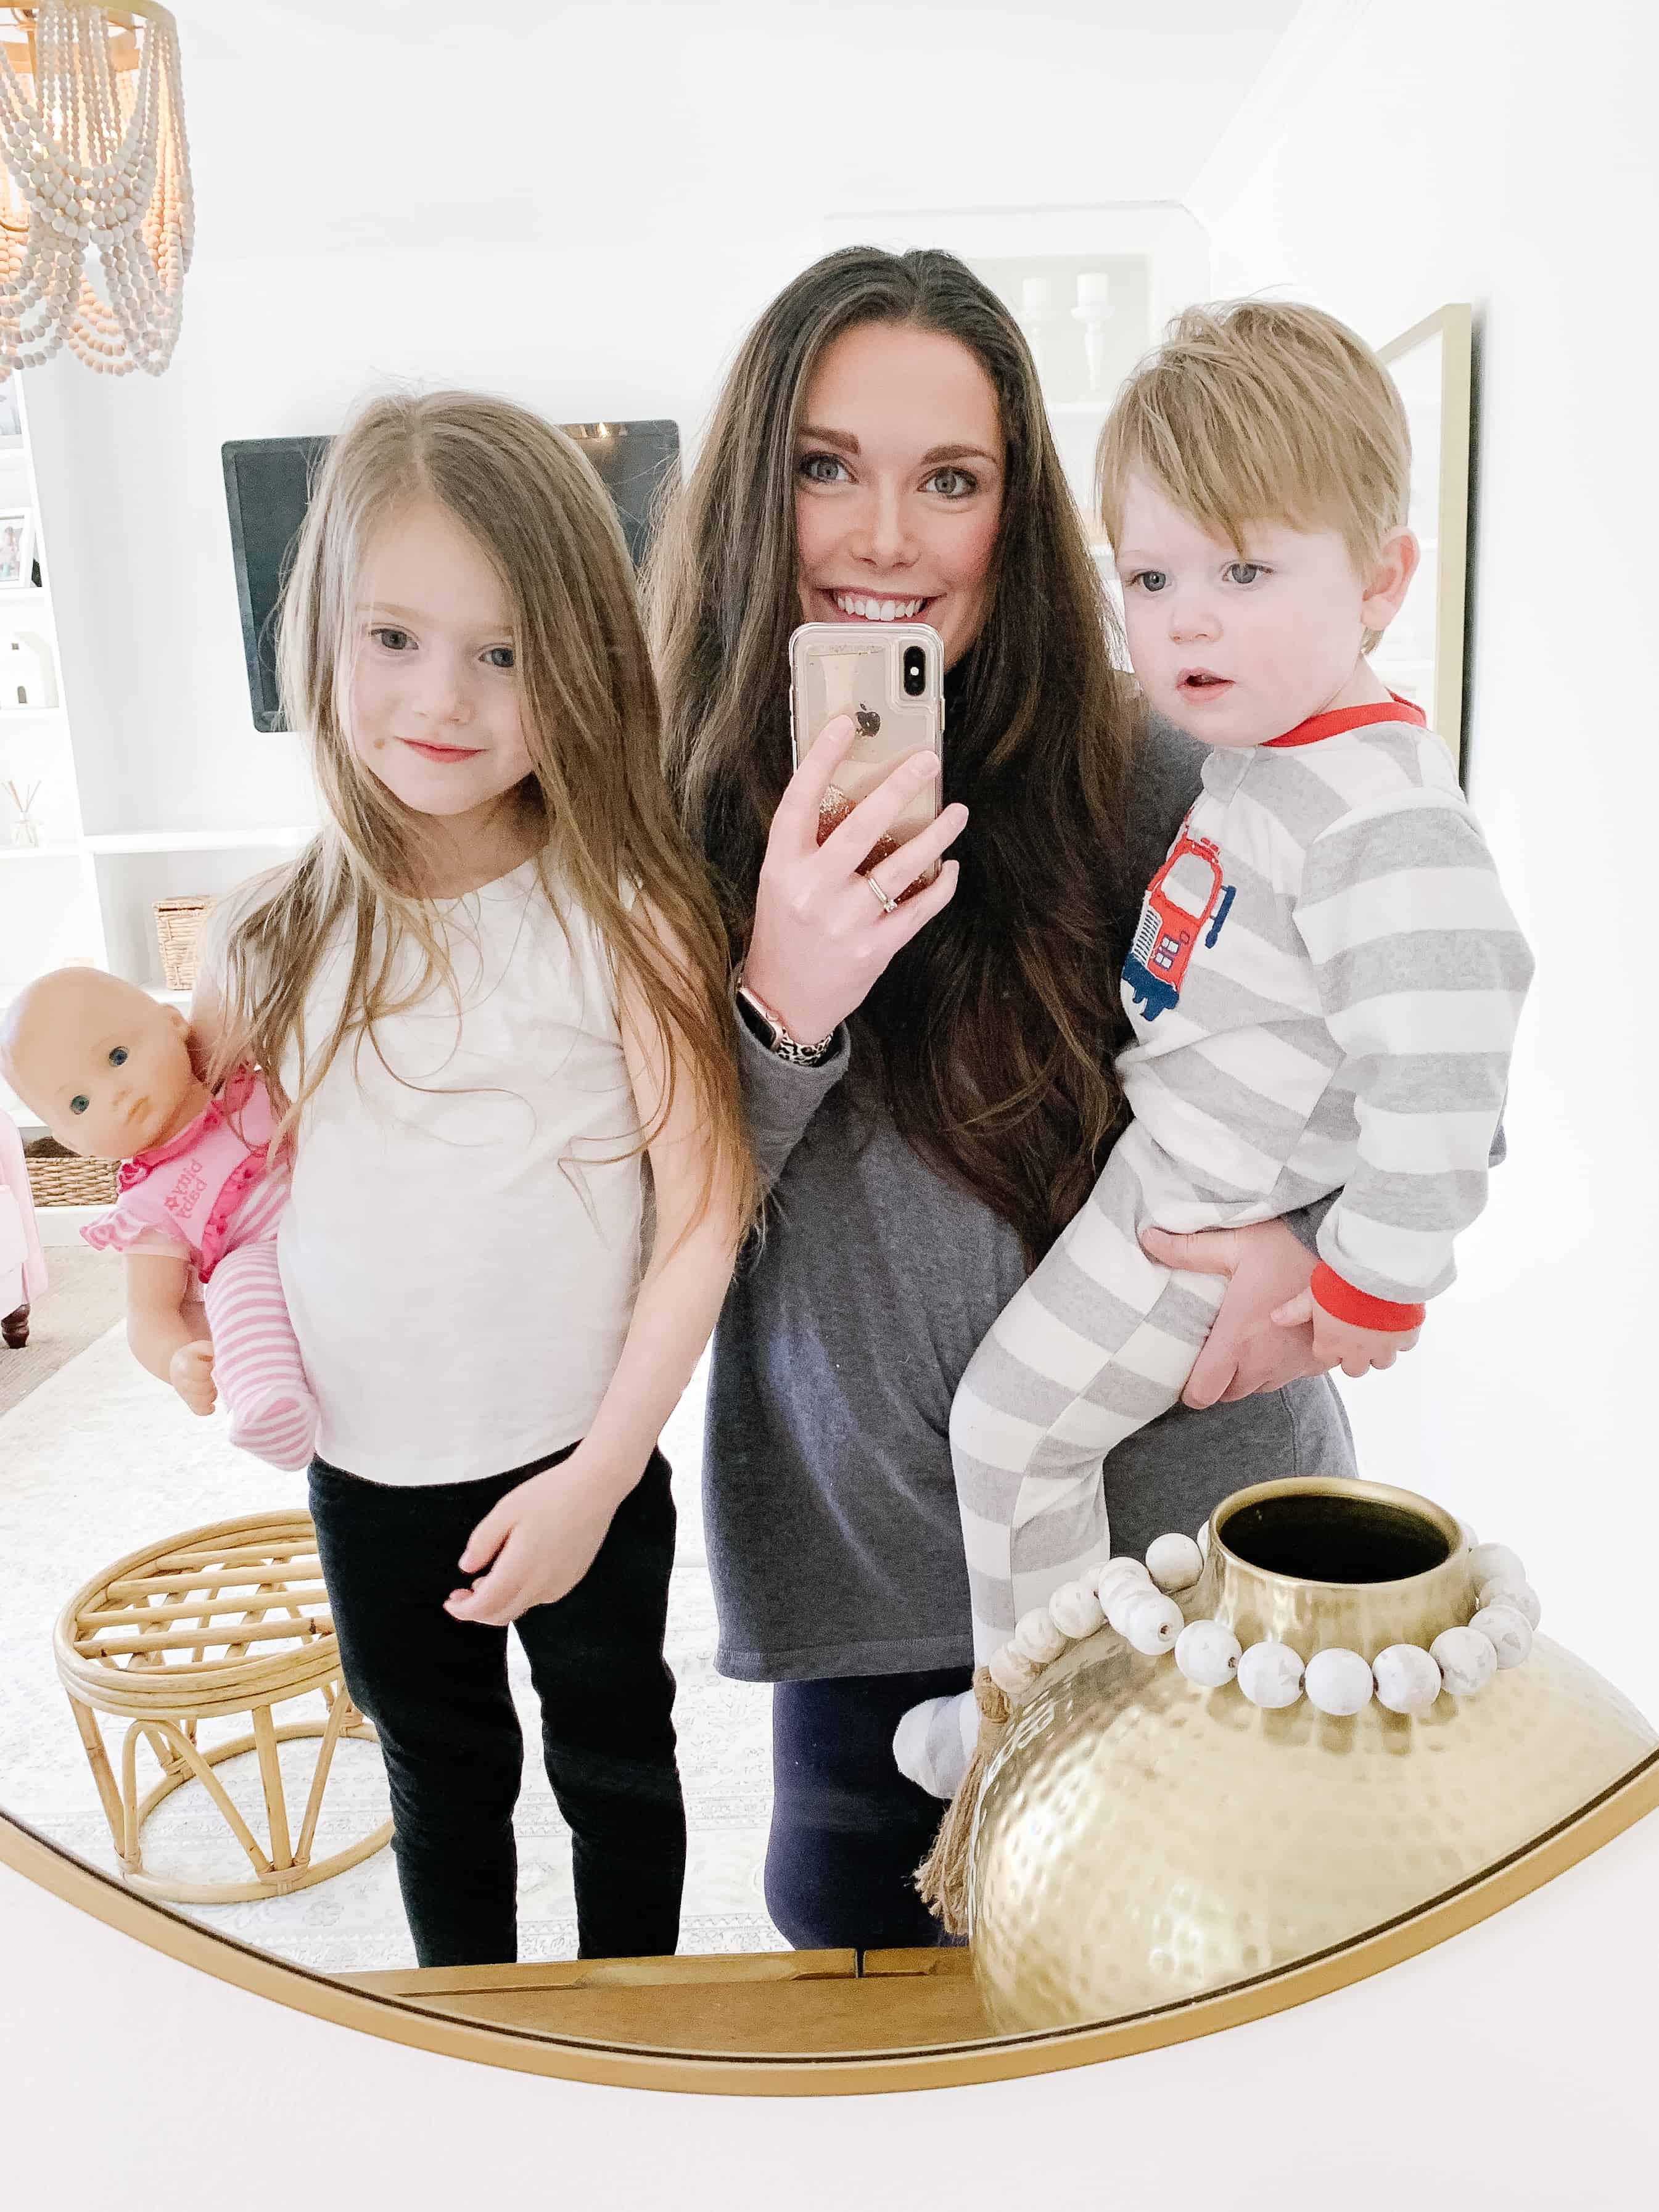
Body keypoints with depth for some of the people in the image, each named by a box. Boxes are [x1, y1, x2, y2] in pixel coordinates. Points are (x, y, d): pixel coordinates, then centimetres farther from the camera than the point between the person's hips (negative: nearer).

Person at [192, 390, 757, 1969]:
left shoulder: (623, 918, -17)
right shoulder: (271, 943, -7)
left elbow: (705, 1219, -16)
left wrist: (595, 1476, -16)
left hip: (578, 1467, -3)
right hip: (363, 1470, 3)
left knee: (613, 1763, 21)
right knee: (439, 1779, 25)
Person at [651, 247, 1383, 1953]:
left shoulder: (1146, 777, -11)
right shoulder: (679, 809, -6)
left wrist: (1314, 1232, -18)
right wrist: (780, 1008, -27)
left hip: (1183, 1503, 0)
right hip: (868, 1548, 1)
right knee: (855, 1924, 17)